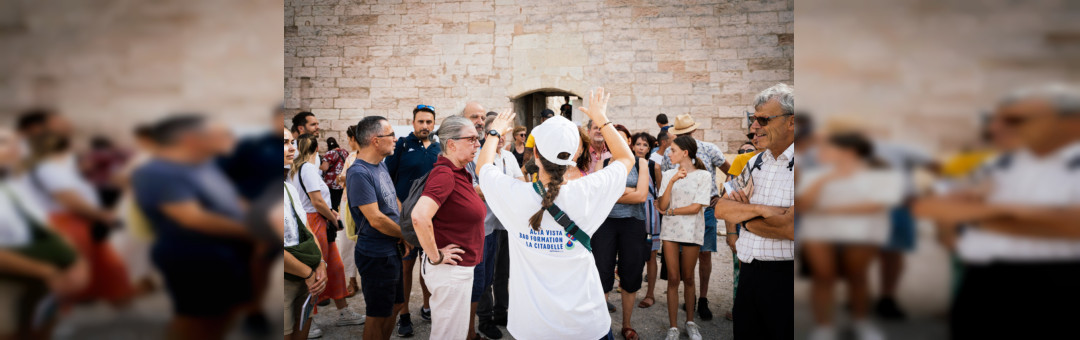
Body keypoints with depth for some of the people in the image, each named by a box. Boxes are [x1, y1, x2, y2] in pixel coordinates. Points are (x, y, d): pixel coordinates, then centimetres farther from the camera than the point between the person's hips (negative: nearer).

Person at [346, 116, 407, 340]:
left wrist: (404, 231, -1)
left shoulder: (381, 164, 7)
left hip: (392, 251, 9)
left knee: (394, 306, 21)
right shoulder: (359, 174, -22)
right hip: (376, 256, -9)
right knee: (378, 316, 4)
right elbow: (376, 219, -24)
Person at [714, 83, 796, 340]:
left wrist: (743, 215, -5)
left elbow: (790, 228, -21)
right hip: (748, 273, 7)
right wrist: (759, 209, -15)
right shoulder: (754, 164, 11)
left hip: (784, 277, -6)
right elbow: (721, 209, 4)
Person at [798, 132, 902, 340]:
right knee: (823, 277, -5)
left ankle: (861, 323, 22)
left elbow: (875, 205, -11)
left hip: (862, 234, -2)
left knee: (856, 277, 1)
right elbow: (801, 206, 3)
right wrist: (823, 180, -5)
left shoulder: (885, 177, 2)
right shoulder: (814, 176, 13)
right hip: (818, 232, 2)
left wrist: (828, 209, -8)